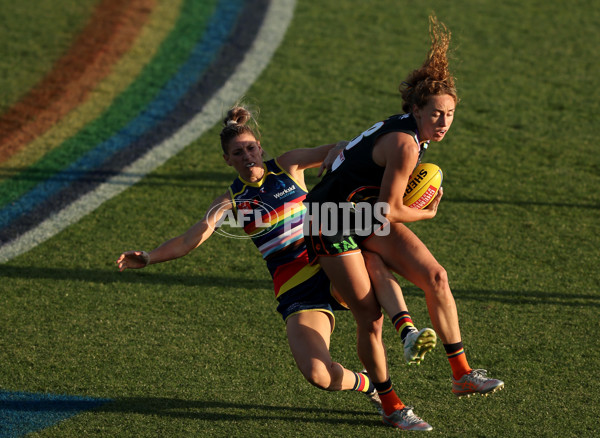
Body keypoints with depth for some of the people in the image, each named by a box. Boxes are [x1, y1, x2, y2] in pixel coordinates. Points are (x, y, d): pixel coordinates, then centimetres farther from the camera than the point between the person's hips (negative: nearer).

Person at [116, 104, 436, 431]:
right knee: (317, 374, -24)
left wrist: (330, 161, -15)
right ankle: (368, 387, 6)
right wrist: (149, 257, -14)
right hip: (297, 292, -1)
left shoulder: (288, 166, 7)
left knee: (373, 257, -35)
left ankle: (408, 333, -38)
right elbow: (188, 241, 1)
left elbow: (341, 148, 8)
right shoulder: (233, 201, 6)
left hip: (334, 273, 1)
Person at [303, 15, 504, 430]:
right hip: (331, 223, -8)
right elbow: (389, 211, -22)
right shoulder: (404, 144, -28)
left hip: (369, 216, 8)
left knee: (435, 276, -9)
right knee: (370, 318, -10)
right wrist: (427, 214, -5)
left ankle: (462, 374, -5)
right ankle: (390, 404, 9)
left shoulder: (410, 133, 0)